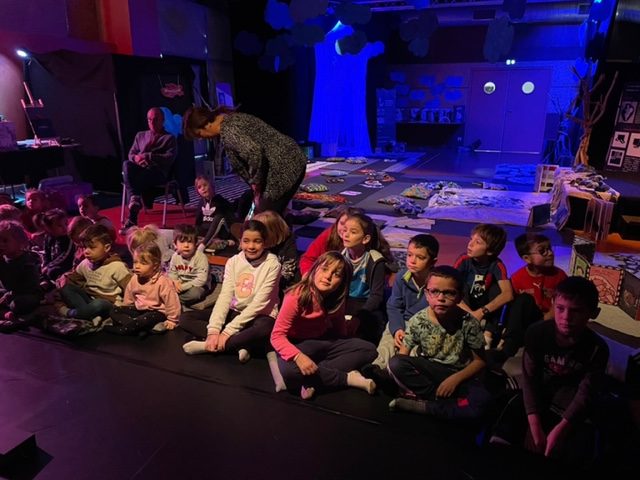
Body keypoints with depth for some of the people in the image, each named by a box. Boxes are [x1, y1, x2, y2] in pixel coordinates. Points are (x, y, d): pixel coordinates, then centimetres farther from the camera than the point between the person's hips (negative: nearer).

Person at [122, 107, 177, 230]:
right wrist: (136, 158, -4)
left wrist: (148, 156, -11)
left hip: (158, 171, -4)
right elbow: (131, 154, 22)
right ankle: (134, 198, -47)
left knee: (141, 177, -36)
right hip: (139, 168, 4)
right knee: (127, 164, -31)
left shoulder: (169, 138, 14)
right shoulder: (140, 135, 29)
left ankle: (132, 219, -35)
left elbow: (170, 158, -2)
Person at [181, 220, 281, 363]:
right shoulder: (233, 261, 0)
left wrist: (229, 330, -23)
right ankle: (239, 345, -22)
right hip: (234, 312, 5)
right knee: (185, 318, -9)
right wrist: (214, 330, -23)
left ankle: (208, 346, -23)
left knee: (264, 330, -41)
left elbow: (259, 302, -19)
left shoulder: (272, 264, -13)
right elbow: (225, 296, -9)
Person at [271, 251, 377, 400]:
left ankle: (313, 381, -22)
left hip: (325, 343, 5)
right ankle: (348, 377, -21)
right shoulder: (297, 296, -25)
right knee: (289, 371, -38)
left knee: (369, 350, -12)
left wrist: (345, 346, -7)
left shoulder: (337, 298, -8)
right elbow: (277, 335, -26)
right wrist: (298, 356, -40)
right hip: (298, 344, -5)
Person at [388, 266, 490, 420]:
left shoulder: (468, 323, -12)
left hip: (458, 375, -1)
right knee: (395, 363, -27)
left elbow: (479, 361, -4)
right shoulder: (417, 321, -9)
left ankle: (419, 405, -23)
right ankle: (444, 400, -18)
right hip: (427, 370, 1)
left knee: (480, 400, -33)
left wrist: (455, 378, -18)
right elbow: (402, 357, -4)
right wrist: (405, 376, -25)